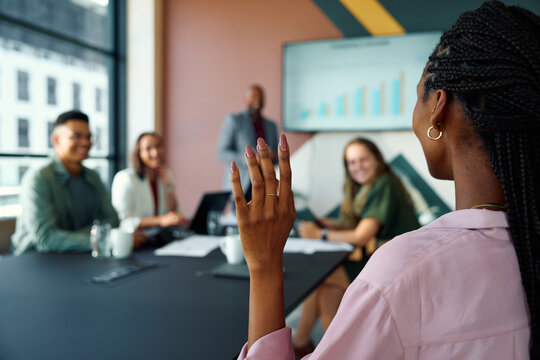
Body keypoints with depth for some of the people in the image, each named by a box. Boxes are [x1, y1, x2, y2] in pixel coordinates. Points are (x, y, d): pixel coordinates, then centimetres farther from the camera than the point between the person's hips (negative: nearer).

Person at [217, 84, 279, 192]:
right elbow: (222, 154, -5)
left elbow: (276, 158, 19)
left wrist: (273, 158, -6)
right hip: (239, 187, -4)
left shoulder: (271, 126, 17)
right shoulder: (232, 120, 3)